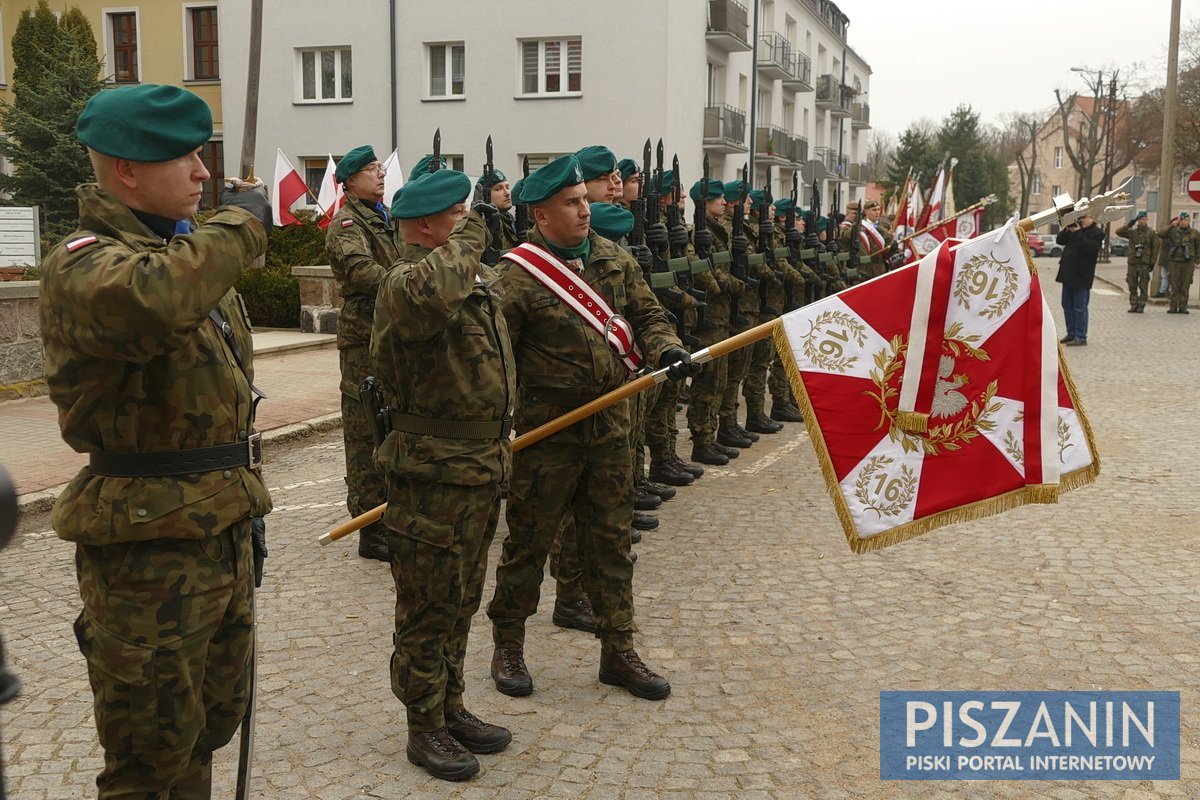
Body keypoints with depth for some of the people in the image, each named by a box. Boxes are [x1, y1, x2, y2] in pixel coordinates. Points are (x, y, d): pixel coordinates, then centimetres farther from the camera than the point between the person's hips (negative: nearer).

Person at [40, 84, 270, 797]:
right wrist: (234, 231, -27)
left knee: (212, 719, 21)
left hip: (223, 534, 9)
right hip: (149, 547, -9)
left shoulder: (190, 255, 13)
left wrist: (245, 508, 23)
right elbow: (144, 301, -43)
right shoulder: (82, 262, -16)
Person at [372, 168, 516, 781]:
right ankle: (425, 728, 19)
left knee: (462, 601, 20)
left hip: (483, 470, 9)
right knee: (429, 608, 5)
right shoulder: (405, 282, -18)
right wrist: (467, 236, -27)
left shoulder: (477, 278, 11)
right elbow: (432, 293, -46)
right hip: (433, 477, -9)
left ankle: (450, 708, 35)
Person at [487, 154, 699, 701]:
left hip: (610, 425, 5)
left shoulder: (615, 259, 7)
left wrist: (668, 350, -9)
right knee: (529, 539, 7)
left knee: (611, 539, 12)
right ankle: (507, 647, 25)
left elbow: (646, 317, 12)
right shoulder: (518, 275, -11)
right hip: (547, 429, -5)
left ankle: (618, 652, 23)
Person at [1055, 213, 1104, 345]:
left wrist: (1077, 233, -22)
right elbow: (1060, 240, 11)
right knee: (1067, 306, 13)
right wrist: (1067, 230, -6)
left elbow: (1090, 248, -23)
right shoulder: (1076, 228, 14)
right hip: (1068, 275, 8)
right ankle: (1071, 334, 22)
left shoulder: (1097, 233, -7)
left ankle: (1080, 336, 0)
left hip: (1081, 277, -8)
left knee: (1079, 307, -5)